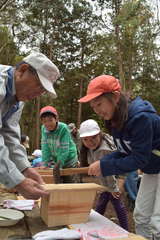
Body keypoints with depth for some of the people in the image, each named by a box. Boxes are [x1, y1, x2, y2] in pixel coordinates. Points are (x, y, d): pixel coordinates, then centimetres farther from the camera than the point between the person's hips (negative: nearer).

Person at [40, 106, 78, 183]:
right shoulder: (43, 129, -11)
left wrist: (58, 166, -22)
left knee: (67, 182, 2)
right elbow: (45, 148, -10)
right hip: (55, 160, 4)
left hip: (68, 161, -4)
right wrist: (45, 164, -15)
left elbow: (64, 150, -23)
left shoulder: (63, 128, -25)